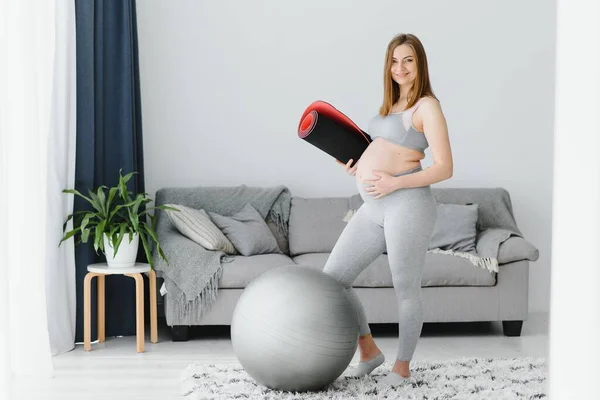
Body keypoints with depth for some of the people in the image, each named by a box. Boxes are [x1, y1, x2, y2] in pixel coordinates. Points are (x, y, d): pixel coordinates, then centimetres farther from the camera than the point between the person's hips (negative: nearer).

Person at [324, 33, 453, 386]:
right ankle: (369, 350, 22)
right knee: (333, 278, 8)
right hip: (374, 209, 9)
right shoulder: (393, 105, 20)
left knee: (406, 290, 3)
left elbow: (444, 168, -11)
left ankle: (403, 366, 20)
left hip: (407, 205, -9)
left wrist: (394, 183, -18)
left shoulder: (427, 106, -5)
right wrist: (360, 166, 10)